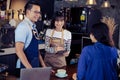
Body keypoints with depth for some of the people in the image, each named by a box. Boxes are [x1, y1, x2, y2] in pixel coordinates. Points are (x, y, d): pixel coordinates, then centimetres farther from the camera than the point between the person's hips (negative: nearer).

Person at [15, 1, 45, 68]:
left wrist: (44, 66, 10)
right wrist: (30, 69, -27)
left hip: (36, 65, 8)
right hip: (26, 67, -8)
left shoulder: (33, 27, 8)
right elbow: (19, 50, -23)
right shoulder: (23, 27, -17)